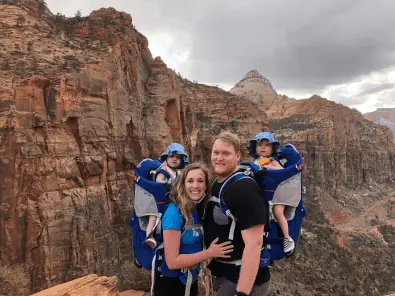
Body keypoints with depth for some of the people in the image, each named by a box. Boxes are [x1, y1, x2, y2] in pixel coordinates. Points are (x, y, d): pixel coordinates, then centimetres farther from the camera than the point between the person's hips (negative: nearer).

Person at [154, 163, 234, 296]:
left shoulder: (201, 210, -3)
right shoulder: (174, 213, -23)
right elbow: (172, 262, -23)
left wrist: (212, 249, -6)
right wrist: (209, 253, -21)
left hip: (191, 281, 6)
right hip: (170, 283, -6)